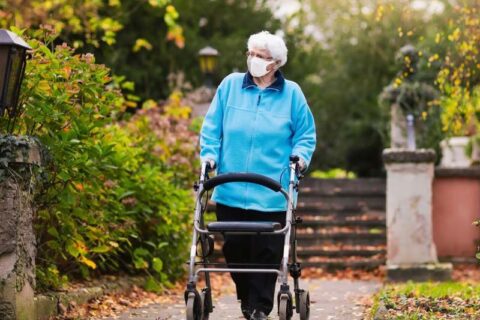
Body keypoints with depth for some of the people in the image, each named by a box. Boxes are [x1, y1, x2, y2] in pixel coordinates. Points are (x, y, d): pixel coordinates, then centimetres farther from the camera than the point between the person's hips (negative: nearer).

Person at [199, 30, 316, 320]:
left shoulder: (291, 93, 4)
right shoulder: (230, 85, 6)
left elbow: (306, 135, 9)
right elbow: (212, 127, 9)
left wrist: (300, 157, -9)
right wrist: (210, 155, -4)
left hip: (271, 195, -2)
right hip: (230, 191, 2)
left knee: (267, 252, -2)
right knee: (235, 249, 7)